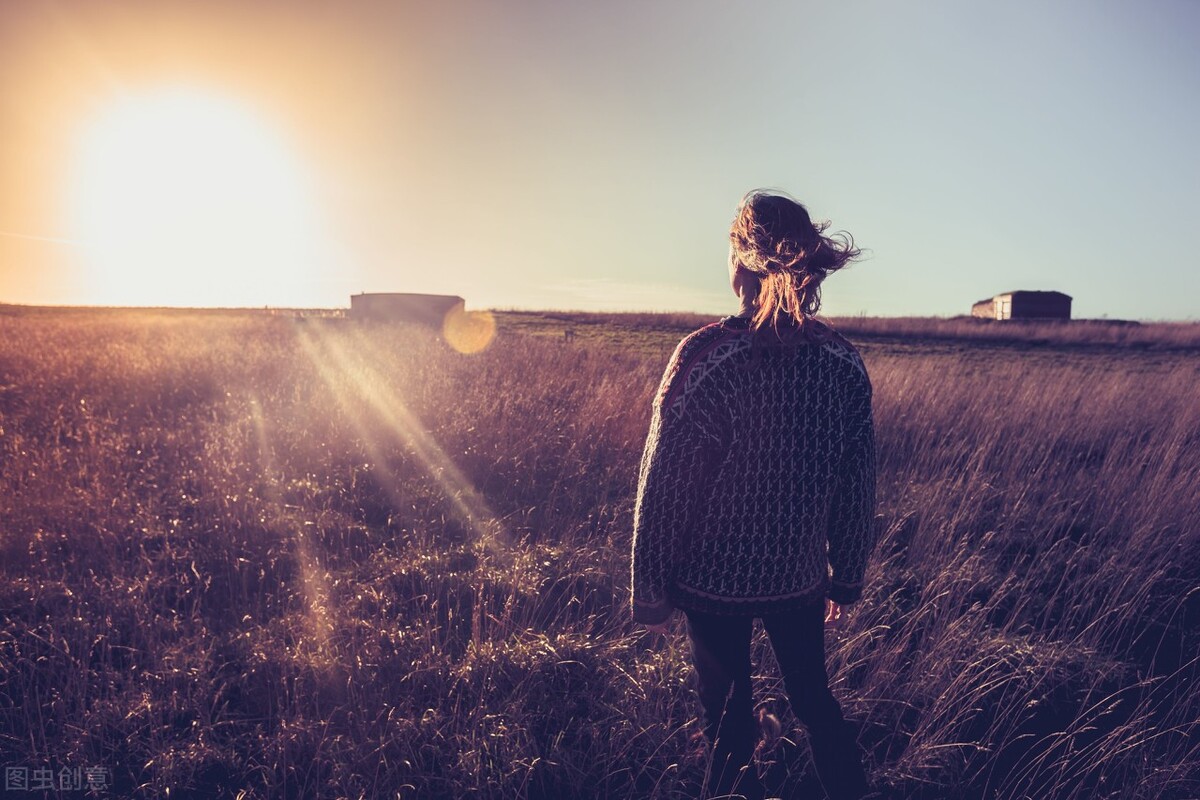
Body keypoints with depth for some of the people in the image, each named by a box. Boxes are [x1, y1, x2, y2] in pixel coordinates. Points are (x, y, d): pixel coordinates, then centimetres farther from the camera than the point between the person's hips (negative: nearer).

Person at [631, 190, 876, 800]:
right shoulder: (843, 361, -7)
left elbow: (663, 488, -17)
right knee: (814, 698, 26)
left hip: (714, 578, -3)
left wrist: (649, 593, -5)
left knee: (729, 719, 16)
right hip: (800, 576, 4)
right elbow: (858, 487, 1)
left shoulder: (704, 354, -20)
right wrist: (847, 578, 14)